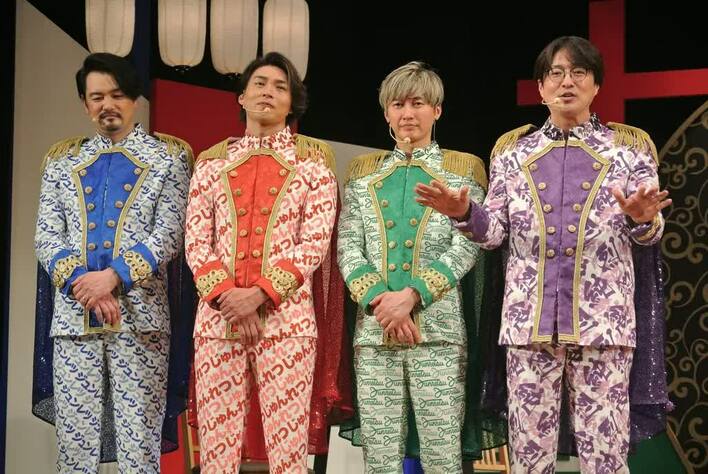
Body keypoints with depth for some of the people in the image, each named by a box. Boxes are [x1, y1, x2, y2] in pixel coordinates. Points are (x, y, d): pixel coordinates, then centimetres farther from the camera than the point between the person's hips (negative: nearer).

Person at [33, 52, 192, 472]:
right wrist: (84, 285, -11)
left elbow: (168, 235, -3)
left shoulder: (169, 157, 7)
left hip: (140, 315, -2)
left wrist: (113, 277, -16)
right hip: (73, 316, 3)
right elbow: (46, 238, 7)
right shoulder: (62, 160, 15)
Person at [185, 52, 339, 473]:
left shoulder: (311, 163, 8)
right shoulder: (212, 163, 14)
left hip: (285, 316, -2)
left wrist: (260, 294, -12)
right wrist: (223, 294, -10)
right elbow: (196, 242, 7)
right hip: (218, 316, 2)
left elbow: (315, 243, -1)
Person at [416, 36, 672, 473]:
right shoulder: (513, 150, 13)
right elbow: (496, 233, 10)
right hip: (529, 318, 2)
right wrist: (464, 213, -10)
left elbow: (648, 234, 6)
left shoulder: (629, 147, 9)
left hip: (602, 318, -1)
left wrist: (643, 219, -17)